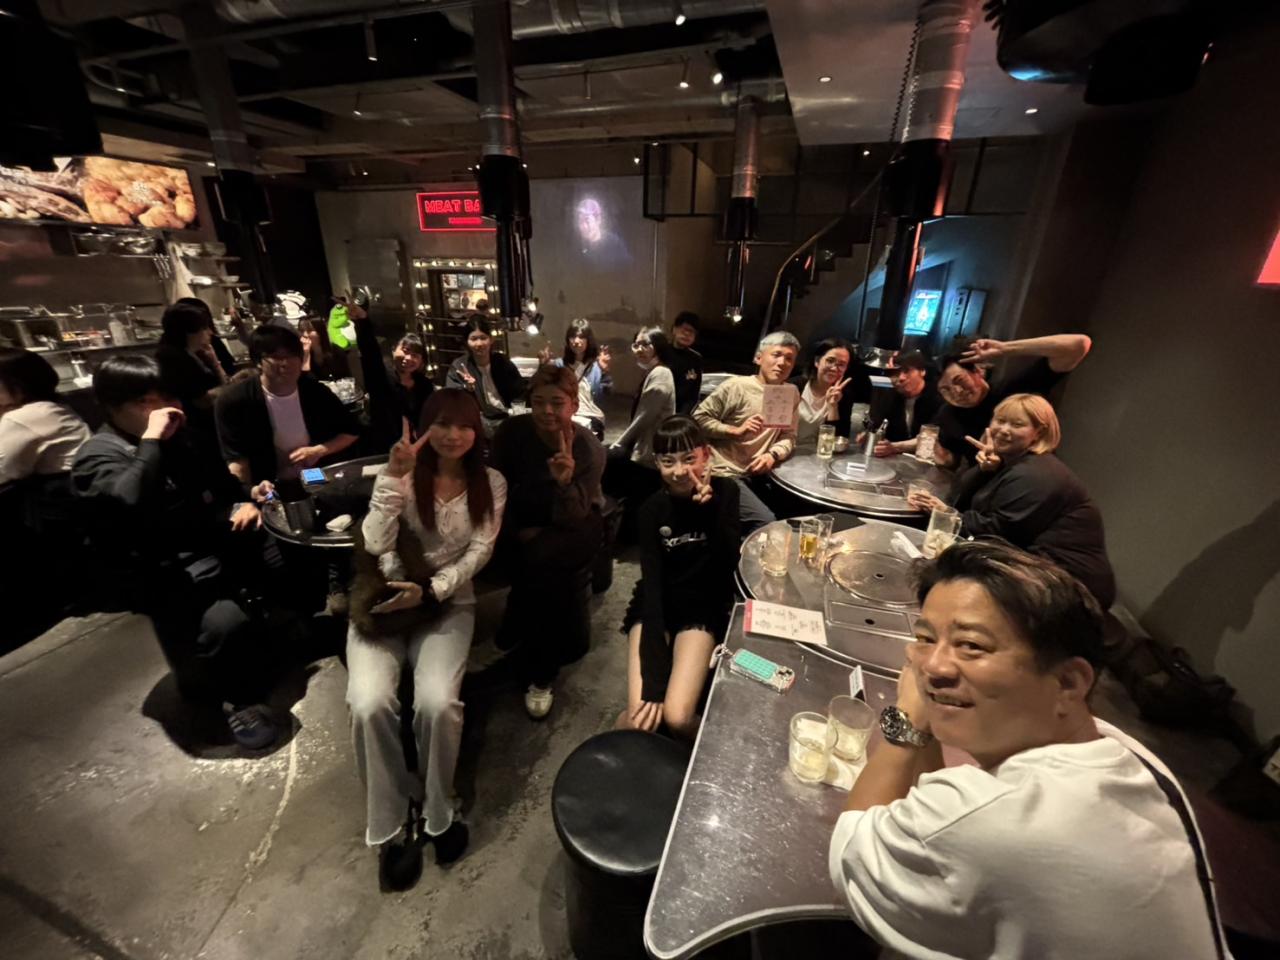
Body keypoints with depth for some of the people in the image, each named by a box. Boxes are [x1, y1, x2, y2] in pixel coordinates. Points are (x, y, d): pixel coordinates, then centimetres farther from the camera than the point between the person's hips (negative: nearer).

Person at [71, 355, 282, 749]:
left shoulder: (178, 436, 13)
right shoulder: (97, 457, -9)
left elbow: (221, 481, 25)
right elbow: (130, 504, -32)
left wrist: (244, 503, 3)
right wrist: (151, 441, -25)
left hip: (218, 545, 8)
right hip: (169, 576, -8)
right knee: (225, 624, -32)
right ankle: (239, 698, -3)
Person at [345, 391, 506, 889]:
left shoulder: (491, 483, 2)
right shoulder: (400, 472, 0)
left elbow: (478, 553, -5)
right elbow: (375, 545, -13)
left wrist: (429, 591, -18)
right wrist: (395, 477, -22)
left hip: (448, 603, 0)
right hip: (384, 599, 1)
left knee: (437, 702, -25)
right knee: (369, 703, -24)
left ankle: (437, 811, 5)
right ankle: (390, 824, 3)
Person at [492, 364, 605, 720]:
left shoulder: (589, 447, -21)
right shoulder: (511, 431, -15)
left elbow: (570, 518, -26)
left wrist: (565, 482, -44)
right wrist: (516, 530, -14)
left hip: (575, 522, -2)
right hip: (526, 517, 2)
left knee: (541, 560, -29)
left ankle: (539, 670, -5)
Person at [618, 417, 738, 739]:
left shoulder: (724, 492, -9)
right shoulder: (653, 508, -12)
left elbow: (730, 564, -18)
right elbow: (652, 584, -19)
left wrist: (710, 506, -32)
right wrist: (652, 681, -25)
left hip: (703, 609, 0)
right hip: (656, 608, 0)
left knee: (677, 717, -19)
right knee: (641, 720, -18)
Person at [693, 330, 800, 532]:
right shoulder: (736, 386, -9)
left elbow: (789, 437, 7)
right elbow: (698, 418, -10)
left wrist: (773, 455, -14)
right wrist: (736, 430, -20)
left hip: (756, 474, 7)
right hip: (724, 473, -7)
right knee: (766, 523, -19)